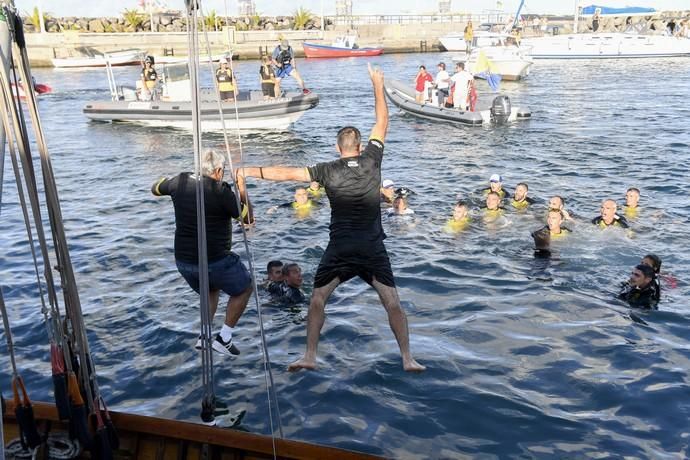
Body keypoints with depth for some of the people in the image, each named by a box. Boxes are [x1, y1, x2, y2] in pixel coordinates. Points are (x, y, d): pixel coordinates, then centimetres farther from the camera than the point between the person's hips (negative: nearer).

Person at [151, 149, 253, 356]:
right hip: (215, 261, -6)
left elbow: (155, 189, 20)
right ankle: (224, 338, 15)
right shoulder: (220, 191, -18)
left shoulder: (180, 182, -1)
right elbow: (248, 217, -9)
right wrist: (242, 191, 2)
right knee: (244, 289, 19)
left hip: (183, 261, 7)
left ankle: (204, 336, 25)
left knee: (211, 290, 33)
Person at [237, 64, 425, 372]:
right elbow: (382, 123, 10)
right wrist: (378, 85, 18)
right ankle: (408, 359, 5)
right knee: (392, 301, 4)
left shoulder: (328, 171, -4)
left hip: (339, 248, -1)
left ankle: (310, 356, 11)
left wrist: (250, 171, 2)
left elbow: (288, 173, -5)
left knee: (318, 298, 12)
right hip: (373, 248, 1)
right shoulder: (371, 161, -1)